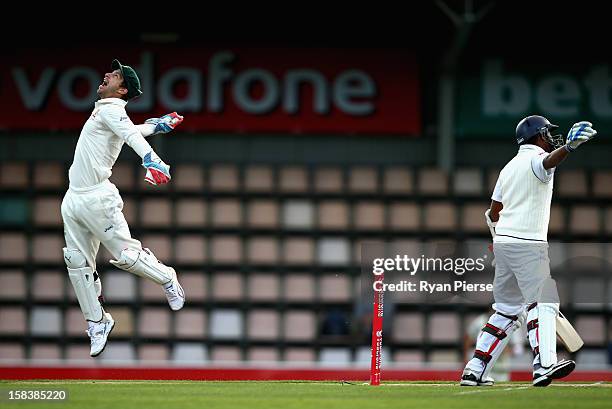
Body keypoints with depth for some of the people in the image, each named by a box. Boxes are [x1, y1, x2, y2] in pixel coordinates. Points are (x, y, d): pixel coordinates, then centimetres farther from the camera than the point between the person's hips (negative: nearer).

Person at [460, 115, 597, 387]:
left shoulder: (509, 167, 20)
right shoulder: (536, 158, -5)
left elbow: (492, 213, 25)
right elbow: (549, 161, -32)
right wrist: (569, 147, -52)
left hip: (502, 243, 9)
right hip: (528, 244, -9)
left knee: (507, 309, 14)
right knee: (543, 301, -18)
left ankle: (475, 371, 11)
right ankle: (544, 365, -36)